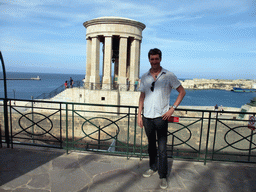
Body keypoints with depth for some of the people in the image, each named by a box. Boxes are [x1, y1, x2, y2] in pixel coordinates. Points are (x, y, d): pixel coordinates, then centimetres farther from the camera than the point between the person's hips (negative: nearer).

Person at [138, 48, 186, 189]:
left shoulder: (169, 76, -3)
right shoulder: (145, 77, 7)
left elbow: (182, 92, 2)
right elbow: (142, 97, 12)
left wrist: (172, 109, -7)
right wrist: (139, 115, 7)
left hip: (161, 117, -3)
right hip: (147, 117, 4)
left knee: (162, 148, -1)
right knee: (151, 145, 17)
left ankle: (163, 176, 15)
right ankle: (153, 167, 36)